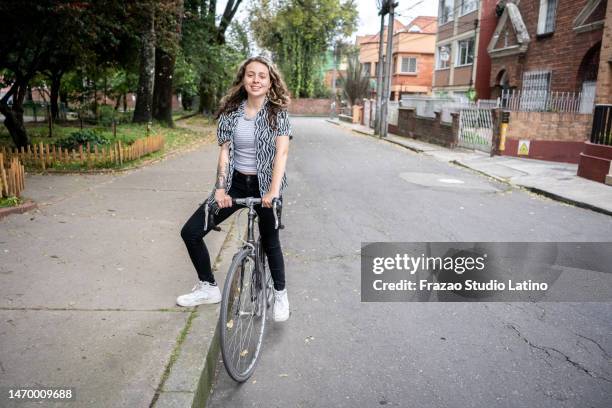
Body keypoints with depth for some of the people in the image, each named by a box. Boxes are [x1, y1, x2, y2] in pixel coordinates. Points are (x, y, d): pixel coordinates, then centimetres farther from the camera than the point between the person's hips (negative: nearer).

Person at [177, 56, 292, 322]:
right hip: (236, 183, 4)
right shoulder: (231, 112, 0)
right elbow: (225, 151, -4)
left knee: (270, 241, 7)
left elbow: (281, 152, -20)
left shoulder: (277, 113, -9)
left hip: (264, 185, -3)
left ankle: (280, 293, 34)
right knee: (190, 232, -1)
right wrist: (220, 188, -17)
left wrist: (273, 191, -33)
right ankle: (208, 288, 19)